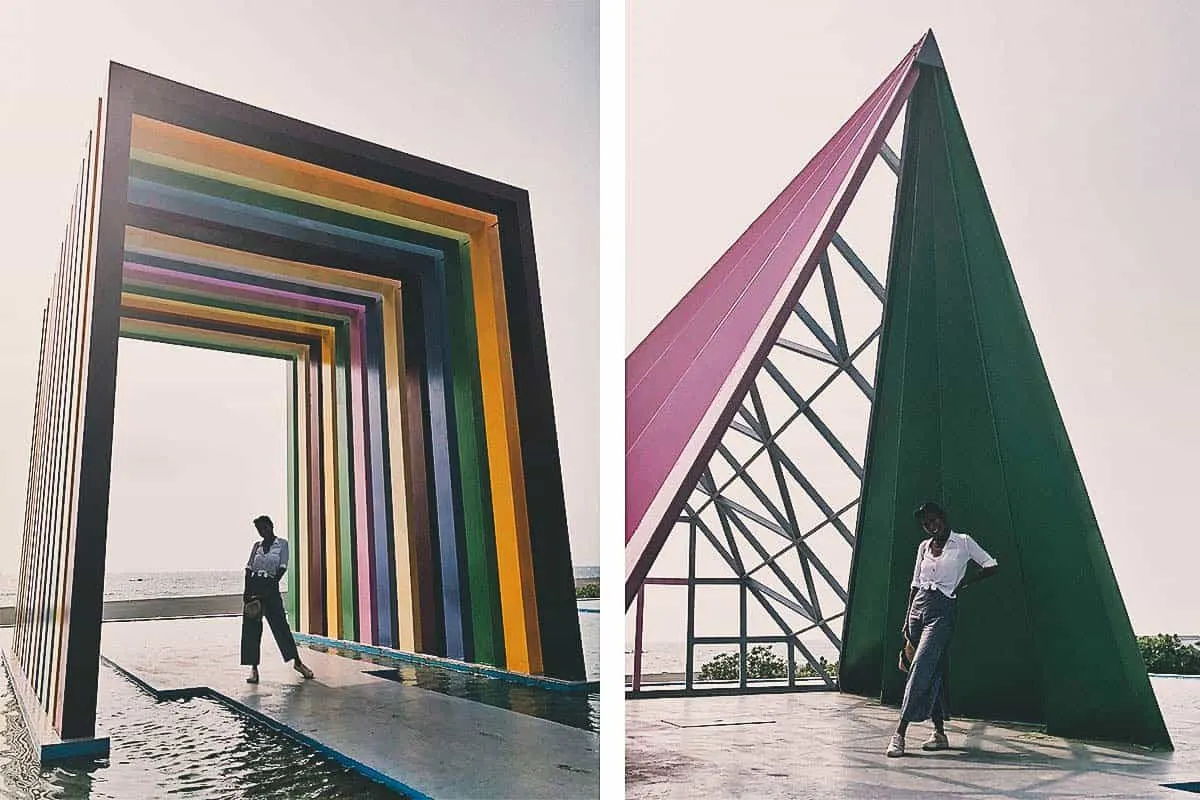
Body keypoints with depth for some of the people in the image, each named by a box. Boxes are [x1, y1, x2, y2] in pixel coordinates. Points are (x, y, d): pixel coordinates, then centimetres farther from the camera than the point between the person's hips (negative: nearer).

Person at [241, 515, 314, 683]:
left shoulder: (282, 544, 2)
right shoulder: (256, 546, 12)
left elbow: (282, 568, -6)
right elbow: (249, 568, 8)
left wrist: (268, 590, -14)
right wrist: (247, 590, -7)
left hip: (271, 587, -3)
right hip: (253, 587, 4)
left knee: (280, 624, -3)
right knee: (251, 627, 0)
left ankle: (297, 661, 8)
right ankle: (253, 668, 5)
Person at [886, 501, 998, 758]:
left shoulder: (963, 542, 2)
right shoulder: (923, 547, 15)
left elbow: (992, 566, 5)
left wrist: (965, 580, -7)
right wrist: (906, 620, 12)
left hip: (941, 611, -5)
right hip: (918, 608, 5)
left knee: (920, 668, -15)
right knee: (932, 671, 7)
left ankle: (900, 734, -18)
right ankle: (939, 733, 14)